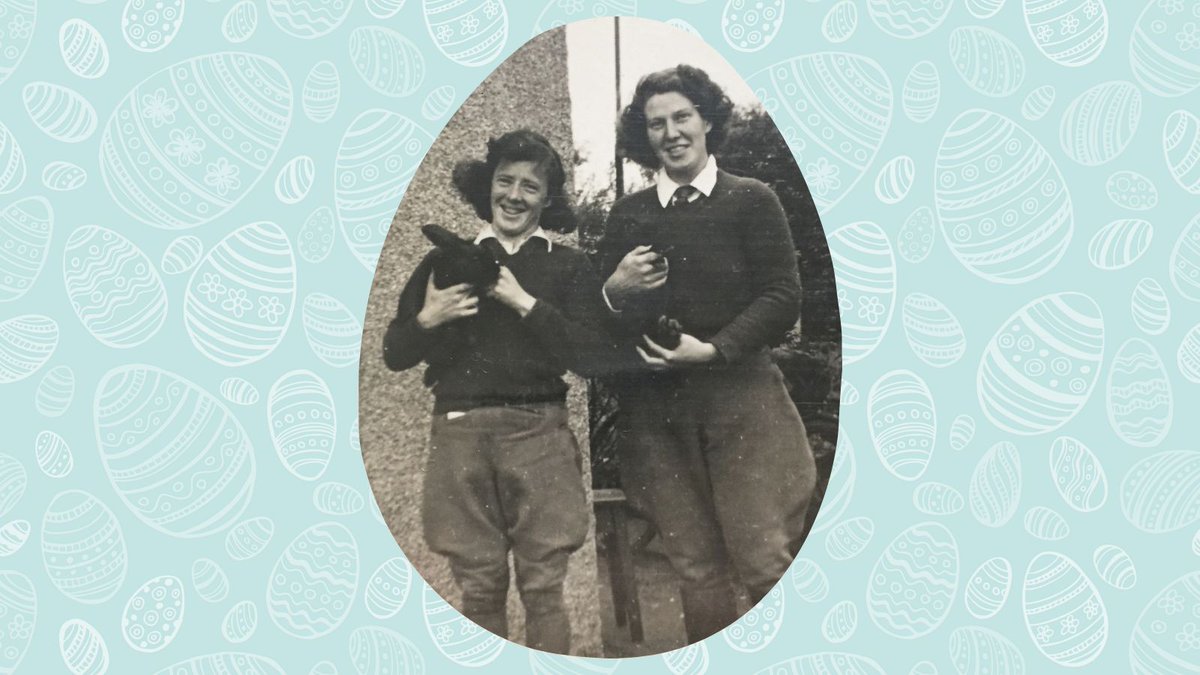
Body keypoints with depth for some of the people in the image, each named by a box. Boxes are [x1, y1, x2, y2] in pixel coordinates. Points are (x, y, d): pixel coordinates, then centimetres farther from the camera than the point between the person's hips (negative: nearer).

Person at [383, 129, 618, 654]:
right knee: (478, 588, 5)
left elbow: (591, 355, -3)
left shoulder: (568, 266, 9)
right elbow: (394, 355, 14)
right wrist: (426, 320, -6)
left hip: (538, 432, -1)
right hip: (460, 432, 1)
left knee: (543, 587, -1)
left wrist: (526, 303, -9)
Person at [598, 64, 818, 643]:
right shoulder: (627, 215, 10)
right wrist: (614, 290, -9)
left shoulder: (752, 200, 4)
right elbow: (600, 316, 13)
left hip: (741, 397, -2)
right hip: (655, 408, 3)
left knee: (767, 562, -5)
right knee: (695, 568, 7)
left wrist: (713, 349, -14)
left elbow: (782, 298, -3)